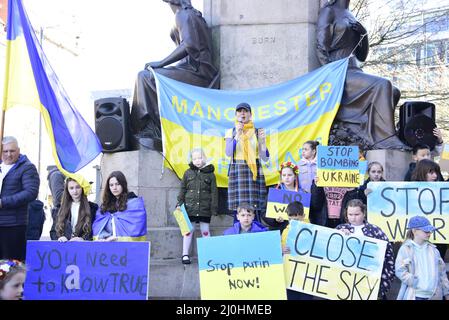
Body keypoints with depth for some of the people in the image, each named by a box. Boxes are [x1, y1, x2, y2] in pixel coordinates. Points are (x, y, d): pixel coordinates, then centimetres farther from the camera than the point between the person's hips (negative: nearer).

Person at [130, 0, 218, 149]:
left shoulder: (182, 15, -7)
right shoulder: (194, 14, 22)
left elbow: (188, 45, -23)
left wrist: (161, 63, -17)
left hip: (196, 71, -10)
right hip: (200, 71, 10)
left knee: (145, 77, -10)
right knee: (148, 75, 13)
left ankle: (150, 131, -6)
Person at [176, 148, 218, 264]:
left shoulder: (210, 173, 2)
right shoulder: (188, 173, 6)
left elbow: (214, 192, 3)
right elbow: (182, 189, 9)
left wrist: (214, 208, -1)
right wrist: (179, 204, 1)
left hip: (205, 208, -1)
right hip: (190, 207, 1)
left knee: (205, 231, 7)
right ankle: (185, 254, 12)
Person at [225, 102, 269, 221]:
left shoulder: (257, 132, 8)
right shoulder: (231, 132, 7)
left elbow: (265, 158, 3)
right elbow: (228, 153, -9)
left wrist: (262, 141, -12)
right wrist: (237, 135, -17)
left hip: (254, 172, 0)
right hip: (237, 171, 0)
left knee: (255, 210, -7)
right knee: (238, 210, -6)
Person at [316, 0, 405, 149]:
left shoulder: (349, 16, 22)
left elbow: (362, 56, 21)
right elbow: (321, 48, -9)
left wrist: (362, 33, 3)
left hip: (353, 70, 8)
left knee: (394, 92, -7)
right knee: (381, 86, -26)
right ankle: (386, 141, -28)